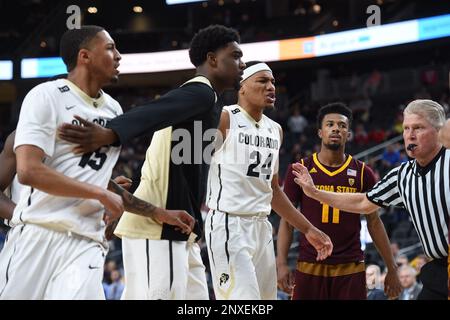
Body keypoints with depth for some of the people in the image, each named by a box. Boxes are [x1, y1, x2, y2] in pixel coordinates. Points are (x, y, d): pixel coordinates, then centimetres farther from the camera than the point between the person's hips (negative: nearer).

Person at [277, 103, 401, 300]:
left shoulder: (362, 173, 5)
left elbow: (374, 222, 9)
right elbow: (287, 219, 4)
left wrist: (391, 269, 7)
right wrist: (282, 263, -7)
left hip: (351, 268, 0)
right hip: (309, 266, 0)